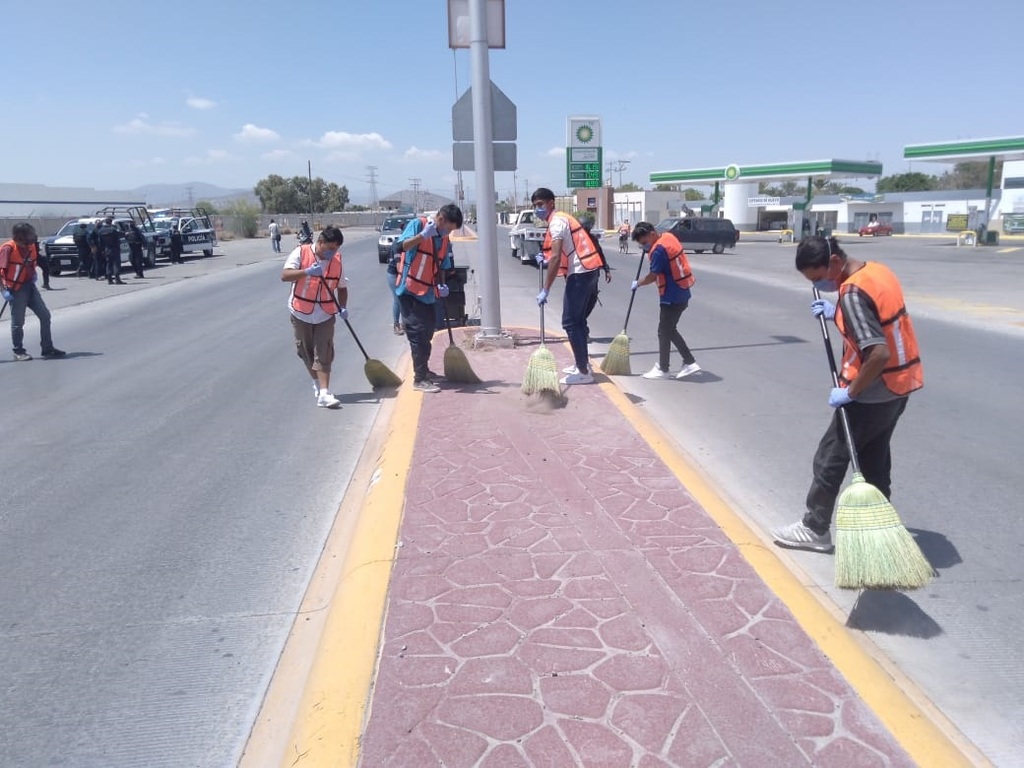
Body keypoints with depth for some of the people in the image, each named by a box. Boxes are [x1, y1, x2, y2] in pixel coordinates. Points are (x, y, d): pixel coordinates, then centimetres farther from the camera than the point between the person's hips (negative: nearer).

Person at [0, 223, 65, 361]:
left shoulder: (32, 246, 2)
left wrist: (33, 274, 2)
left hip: (29, 286, 7)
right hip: (15, 289, -7)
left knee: (45, 315, 5)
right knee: (18, 322, 1)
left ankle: (48, 349, 15)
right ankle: (18, 352, 16)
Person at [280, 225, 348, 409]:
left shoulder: (337, 260, 0)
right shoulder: (301, 253, -9)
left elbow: (341, 288, 9)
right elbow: (285, 275, -19)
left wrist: (343, 307, -8)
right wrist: (307, 271, -34)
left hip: (325, 316, 1)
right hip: (301, 314, -1)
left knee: (324, 355, -7)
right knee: (306, 352, 12)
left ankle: (324, 394, -11)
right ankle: (317, 384, 32)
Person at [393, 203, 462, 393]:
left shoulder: (444, 239, 9)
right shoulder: (417, 224, -11)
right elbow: (400, 247, -25)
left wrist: (441, 285, -1)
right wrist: (423, 234, -33)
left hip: (427, 293, 8)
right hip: (409, 290, -8)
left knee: (427, 331, 18)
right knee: (418, 333, -7)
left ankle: (422, 370, 36)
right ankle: (419, 379, 0)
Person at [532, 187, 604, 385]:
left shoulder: (556, 222, -12)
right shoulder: (561, 218, 19)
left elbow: (556, 257, -22)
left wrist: (545, 290, -23)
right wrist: (545, 259, 6)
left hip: (580, 273, -10)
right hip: (587, 271, 10)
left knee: (570, 322, -8)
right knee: (578, 320, 18)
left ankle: (583, 372, -7)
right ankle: (581, 363, 28)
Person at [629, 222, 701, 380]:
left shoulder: (659, 250, -21)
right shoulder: (668, 236, 7)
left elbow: (652, 276, -16)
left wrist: (637, 283, 2)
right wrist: (648, 249, 10)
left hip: (671, 298, -9)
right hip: (681, 294, 10)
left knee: (664, 332, 3)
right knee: (670, 330, 17)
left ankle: (662, 369, 14)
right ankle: (690, 362, 18)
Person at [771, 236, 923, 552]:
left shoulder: (853, 293, -25)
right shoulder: (877, 270, 4)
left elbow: (879, 353, -31)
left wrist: (850, 392, -20)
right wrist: (837, 314, 6)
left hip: (873, 393, -9)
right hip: (900, 385, 9)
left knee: (829, 459, 5)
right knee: (874, 459, 20)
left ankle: (815, 529, 18)